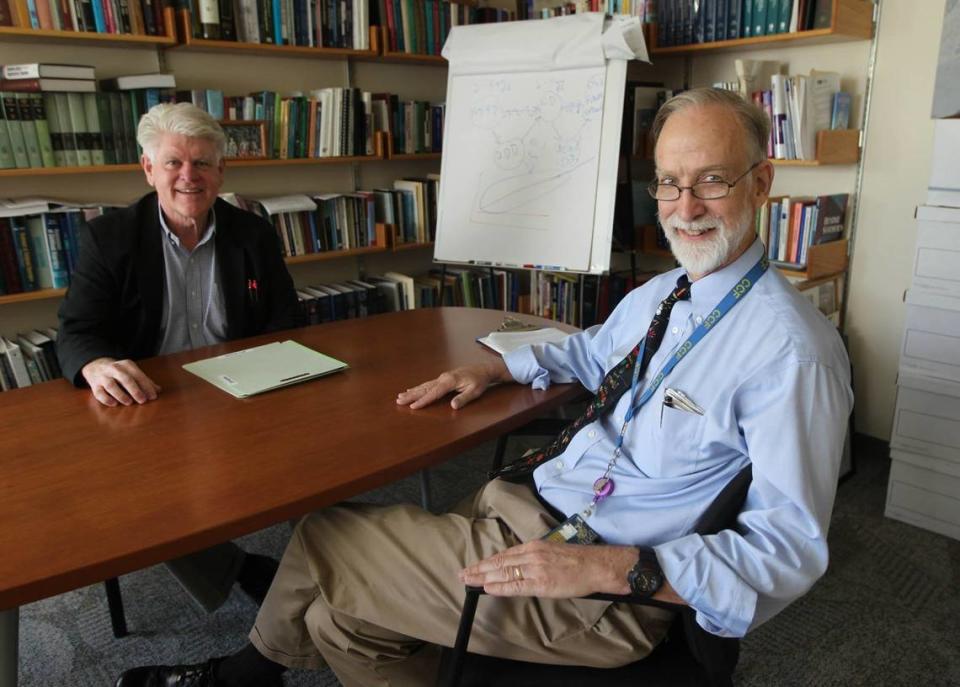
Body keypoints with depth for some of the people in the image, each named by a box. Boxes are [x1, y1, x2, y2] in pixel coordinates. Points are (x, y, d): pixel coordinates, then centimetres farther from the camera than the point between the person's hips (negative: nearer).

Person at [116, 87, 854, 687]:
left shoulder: (790, 349, -19)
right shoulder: (657, 295, 8)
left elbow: (790, 549, -21)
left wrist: (613, 568, -31)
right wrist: (495, 369, 14)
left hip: (599, 588, -7)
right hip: (518, 503, 8)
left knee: (322, 543, -2)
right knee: (338, 612, 5)